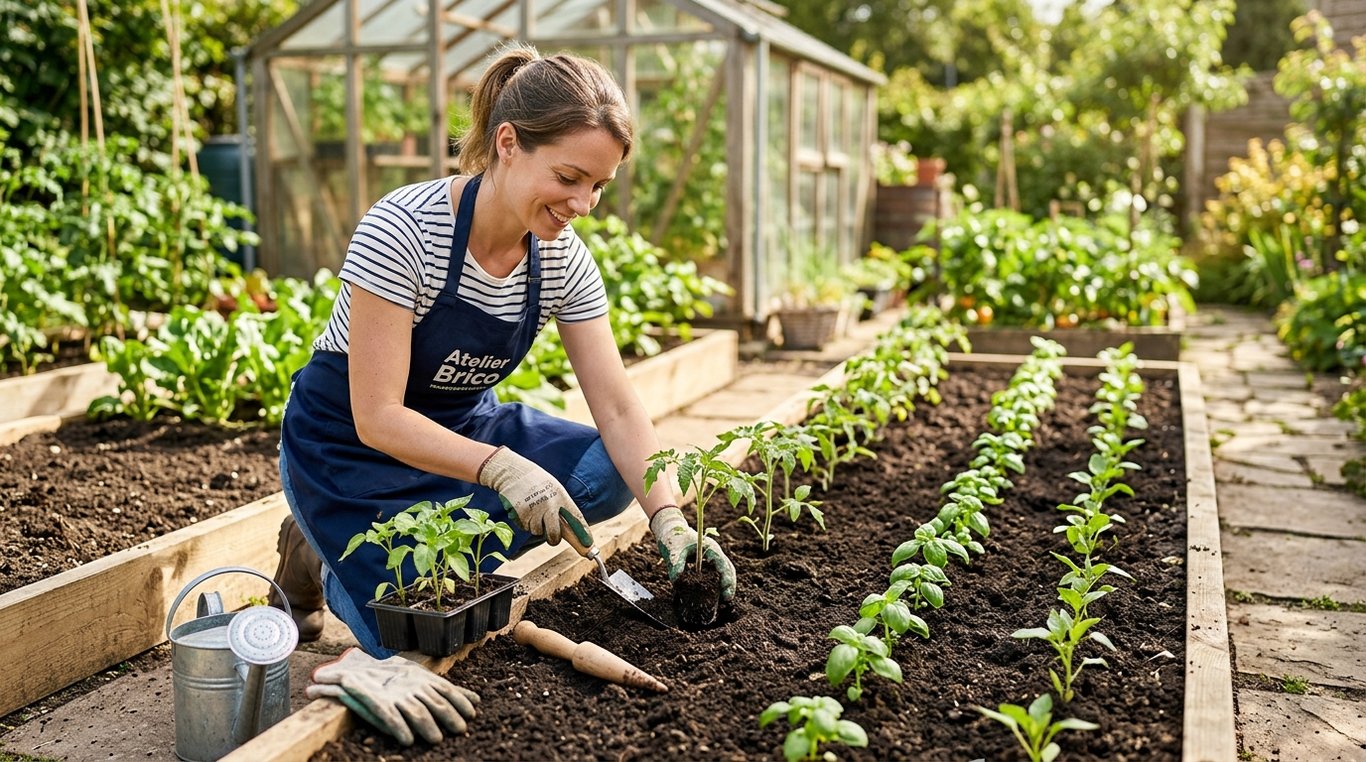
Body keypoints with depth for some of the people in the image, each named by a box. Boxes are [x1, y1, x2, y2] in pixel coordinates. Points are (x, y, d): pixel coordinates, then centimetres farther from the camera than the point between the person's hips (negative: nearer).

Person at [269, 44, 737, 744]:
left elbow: (618, 410, -12)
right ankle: (322, 560, 12)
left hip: (460, 426, 6)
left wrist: (669, 518, -26)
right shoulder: (402, 229, -28)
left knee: (606, 472, -18)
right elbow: (377, 418, -28)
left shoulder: (564, 260, -11)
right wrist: (501, 467, -41)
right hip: (348, 445, -5)